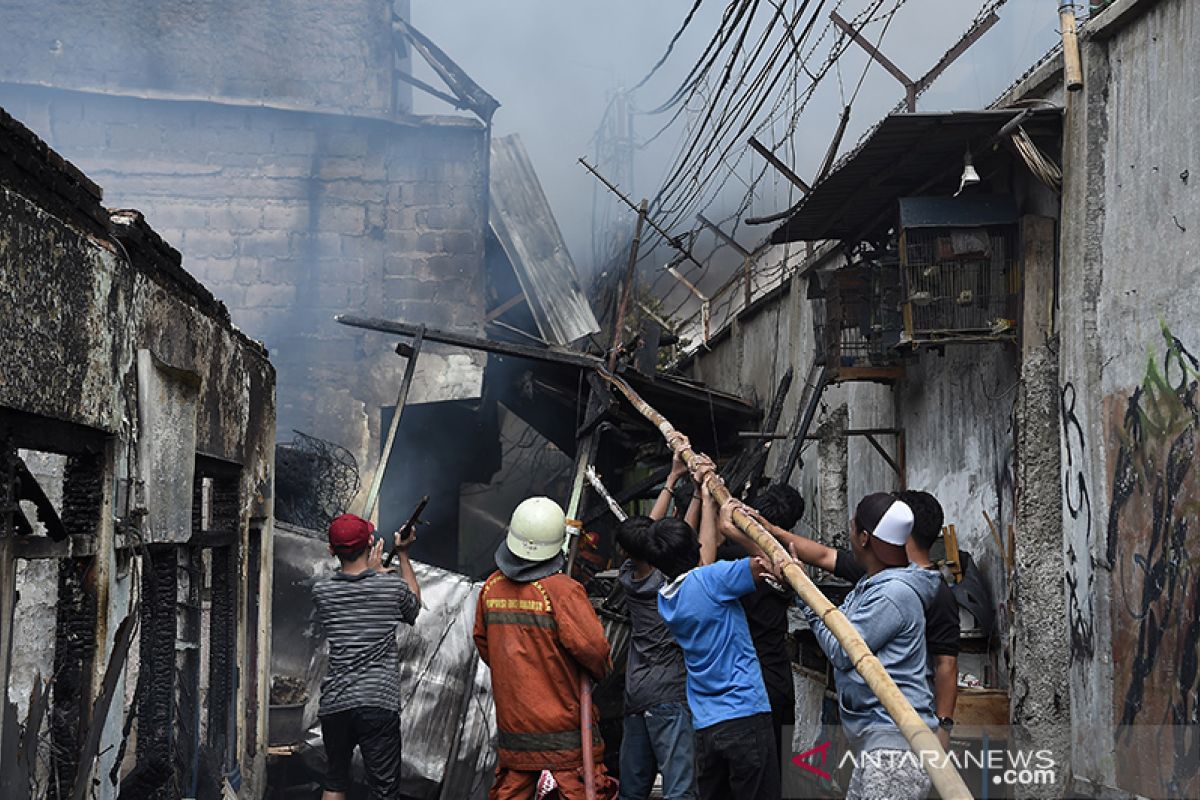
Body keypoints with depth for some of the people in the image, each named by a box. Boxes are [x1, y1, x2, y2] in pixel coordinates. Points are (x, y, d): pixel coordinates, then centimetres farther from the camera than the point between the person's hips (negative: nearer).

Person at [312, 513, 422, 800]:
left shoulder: (321, 591, 1)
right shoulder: (392, 586, -4)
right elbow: (414, 605, 20)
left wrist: (371, 569, 27)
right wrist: (403, 555, 26)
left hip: (334, 703, 3)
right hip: (379, 703, -3)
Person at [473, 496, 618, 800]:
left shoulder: (491, 588, 2)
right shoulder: (563, 590, -17)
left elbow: (482, 641, 14)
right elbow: (591, 646, -22)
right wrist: (602, 671, -1)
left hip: (512, 717, 6)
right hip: (563, 725, -5)